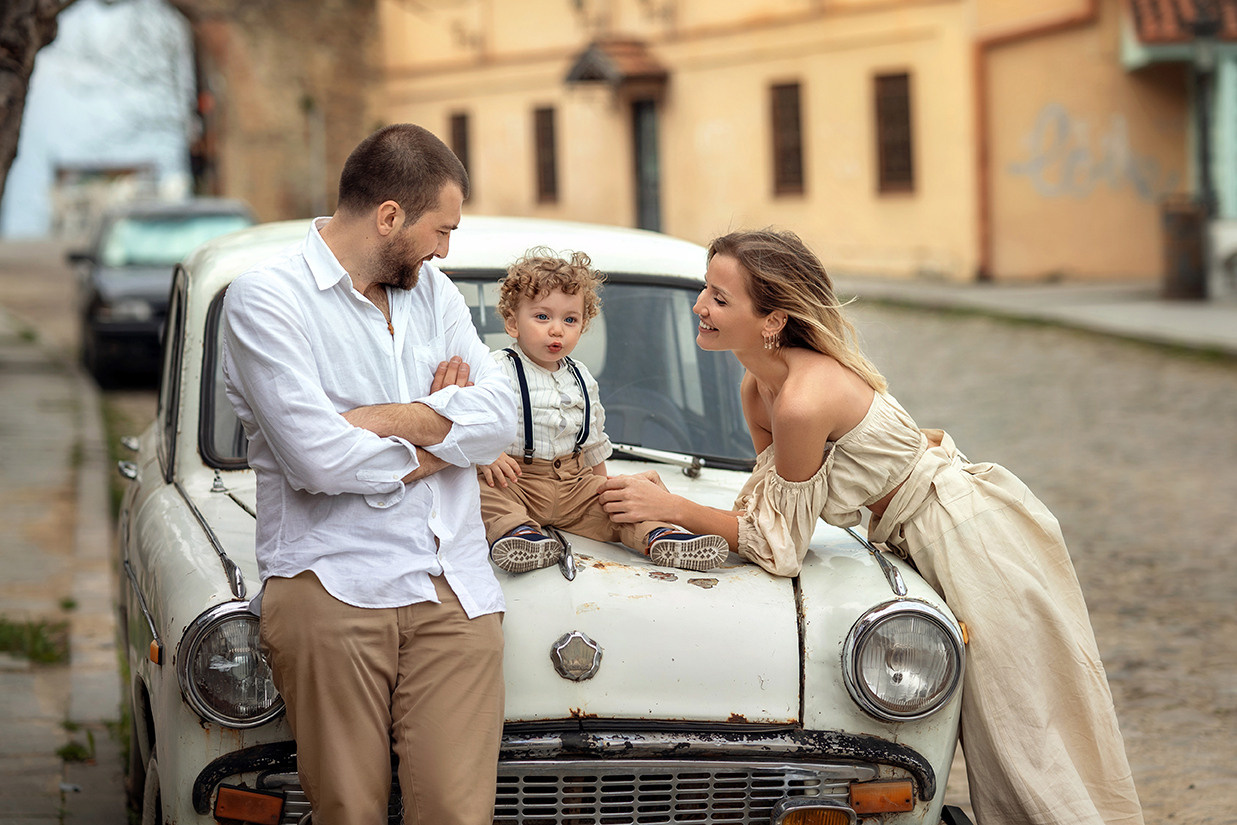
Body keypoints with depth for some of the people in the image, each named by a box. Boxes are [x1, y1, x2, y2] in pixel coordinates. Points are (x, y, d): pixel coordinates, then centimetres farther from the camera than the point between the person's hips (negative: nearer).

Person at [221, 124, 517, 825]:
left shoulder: (434, 289, 17)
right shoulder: (267, 299, -3)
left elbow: (501, 418, 5)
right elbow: (317, 458, -14)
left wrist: (381, 418, -8)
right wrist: (441, 427, 2)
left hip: (455, 590, 4)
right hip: (332, 586, -4)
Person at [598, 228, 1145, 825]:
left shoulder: (804, 402, -30)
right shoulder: (757, 389, -2)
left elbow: (780, 547, -22)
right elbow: (770, 501, 5)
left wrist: (672, 508, -18)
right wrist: (663, 503, -8)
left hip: (975, 540, -9)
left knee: (1024, 743, 2)